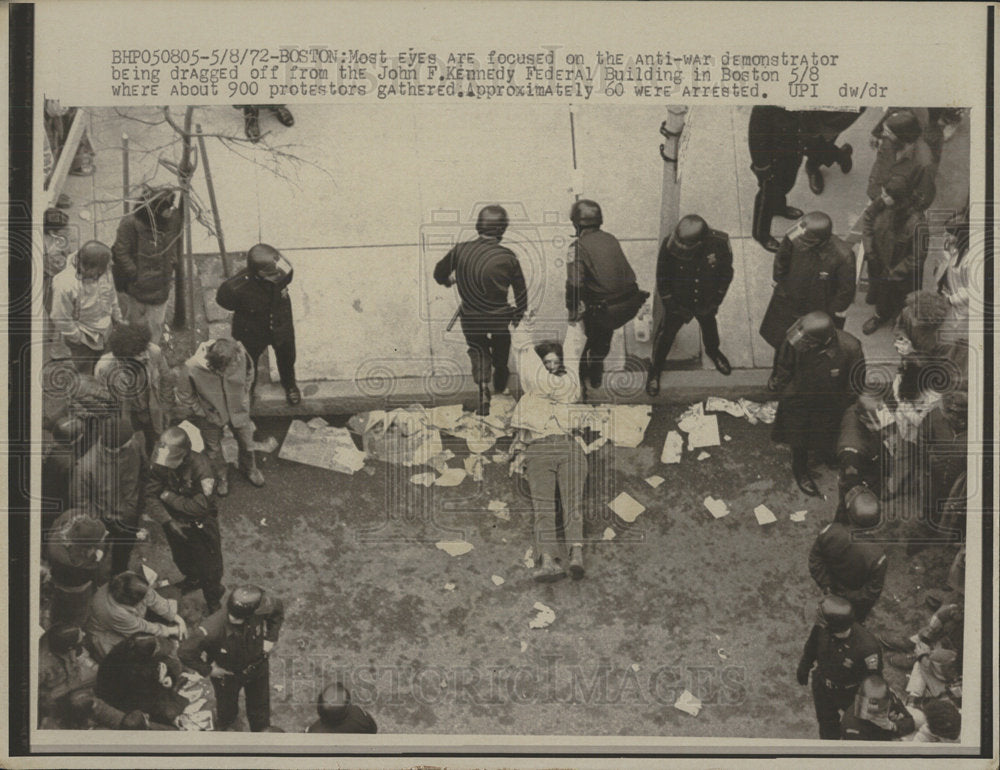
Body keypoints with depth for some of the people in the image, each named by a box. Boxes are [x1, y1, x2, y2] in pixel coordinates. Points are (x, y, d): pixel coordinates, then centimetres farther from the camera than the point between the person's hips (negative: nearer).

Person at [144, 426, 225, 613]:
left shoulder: (199, 467, -35)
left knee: (210, 568, 14)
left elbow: (200, 506, -35)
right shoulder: (159, 465, -21)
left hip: (200, 526, -5)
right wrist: (168, 521, -28)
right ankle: (192, 580, 65)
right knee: (181, 560, 32)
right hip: (174, 523, 5)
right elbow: (150, 495, -18)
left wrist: (169, 497, -27)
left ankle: (213, 600, 43)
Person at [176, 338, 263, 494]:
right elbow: (184, 395, -16)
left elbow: (248, 373, -6)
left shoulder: (241, 355, -33)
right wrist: (200, 413, -9)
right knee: (214, 449, 25)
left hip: (238, 410, 2)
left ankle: (249, 468, 59)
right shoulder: (193, 370, -39)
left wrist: (243, 396, 1)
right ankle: (221, 476, 57)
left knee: (247, 442, 25)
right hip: (211, 416, -2)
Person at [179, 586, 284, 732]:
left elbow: (278, 607, -11)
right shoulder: (213, 629, -45)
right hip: (227, 675, -2)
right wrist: (208, 670, -22)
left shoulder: (261, 611, -36)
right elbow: (186, 652, -32)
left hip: (257, 669, 2)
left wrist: (270, 638, -12)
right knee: (227, 708, 30)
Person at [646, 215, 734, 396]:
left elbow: (726, 273, -11)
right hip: (678, 302, -2)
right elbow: (662, 279, -19)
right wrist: (672, 306, -13)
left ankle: (713, 351, 63)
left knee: (709, 326, 31)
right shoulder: (669, 246, -35)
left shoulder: (719, 243, -31)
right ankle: (655, 369, 44)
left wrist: (715, 301, -7)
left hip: (705, 303, 2)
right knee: (665, 335, 18)